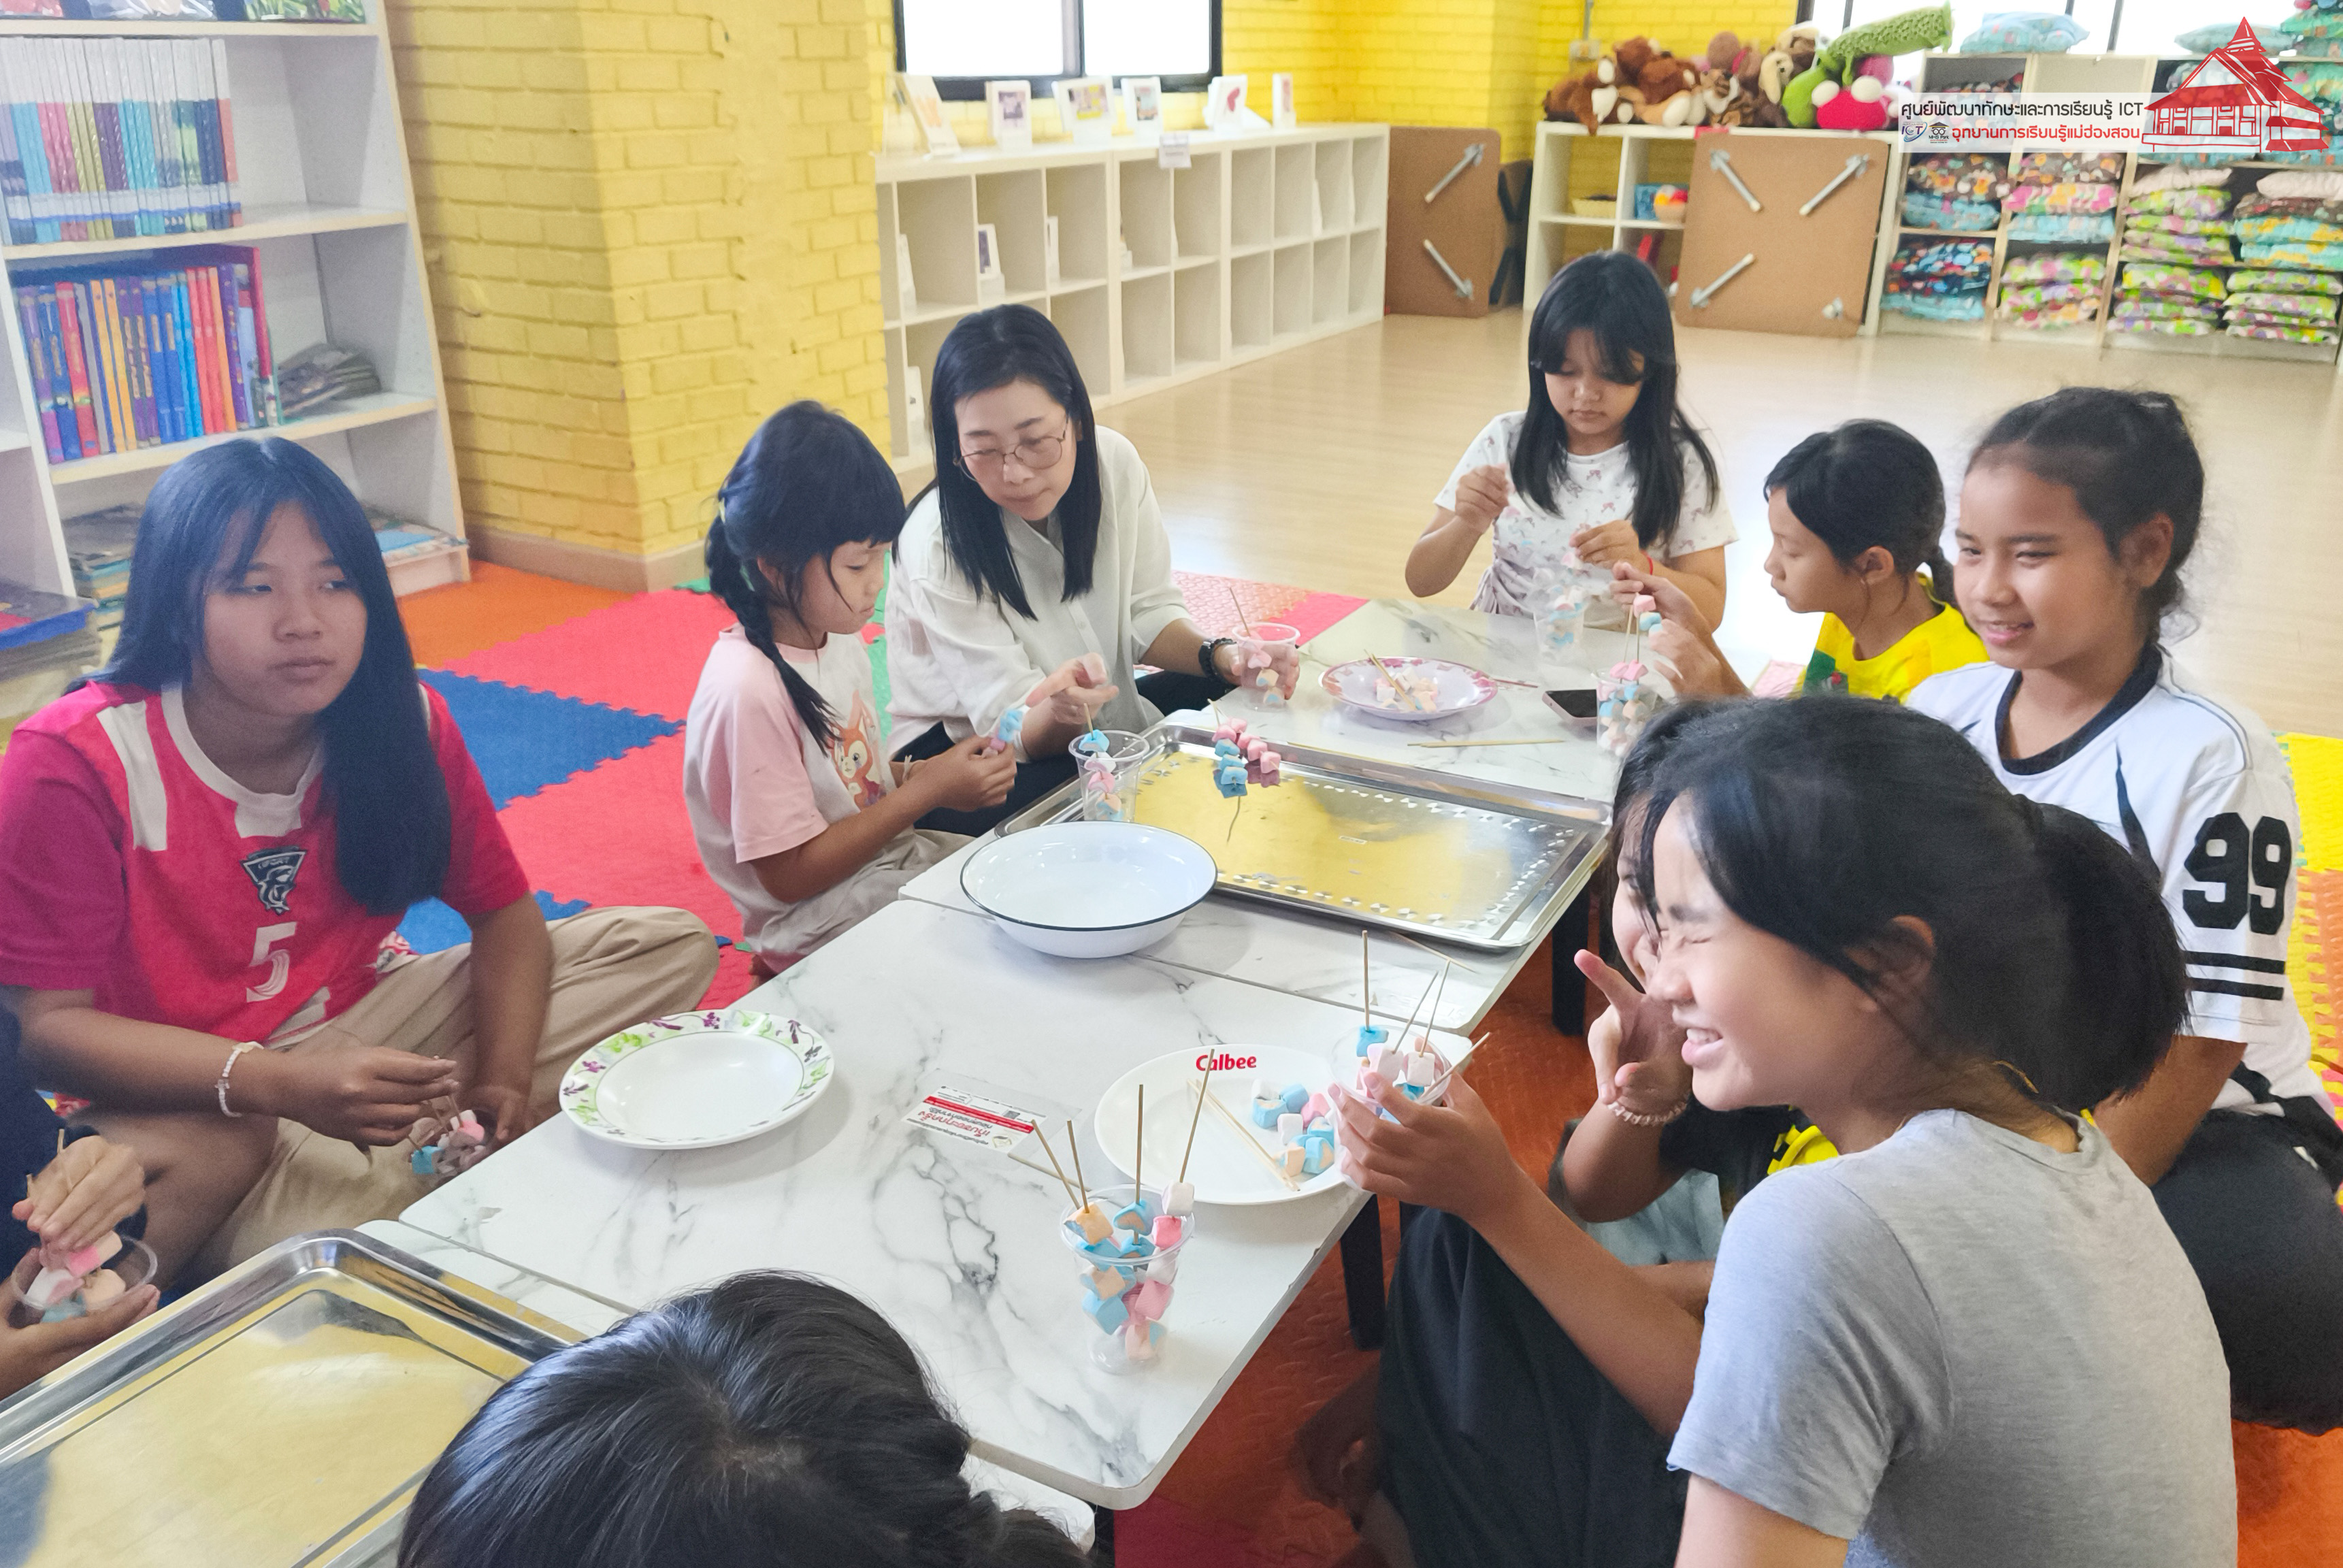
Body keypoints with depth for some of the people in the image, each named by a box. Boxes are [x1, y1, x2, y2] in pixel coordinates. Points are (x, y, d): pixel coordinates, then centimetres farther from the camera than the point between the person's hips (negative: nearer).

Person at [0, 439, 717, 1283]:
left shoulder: (401, 720, -8)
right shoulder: (71, 762, -20)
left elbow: (503, 910, -1)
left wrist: (502, 1078, -20)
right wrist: (282, 1086, -35)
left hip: (352, 1029, 5)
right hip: (176, 1086, -5)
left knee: (671, 946, -8)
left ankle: (402, 1150, -16)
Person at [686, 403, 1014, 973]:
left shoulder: (838, 635, 1)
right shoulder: (748, 691, -25)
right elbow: (790, 873, -21)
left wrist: (927, 772, -8)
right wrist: (927, 789, -19)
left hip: (887, 855, 8)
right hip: (816, 921, -8)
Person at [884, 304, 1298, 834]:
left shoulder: (1114, 463, -12)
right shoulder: (939, 548, -27)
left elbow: (1146, 612, -1)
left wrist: (1220, 656, -21)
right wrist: (1060, 709, -48)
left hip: (1094, 714, 6)